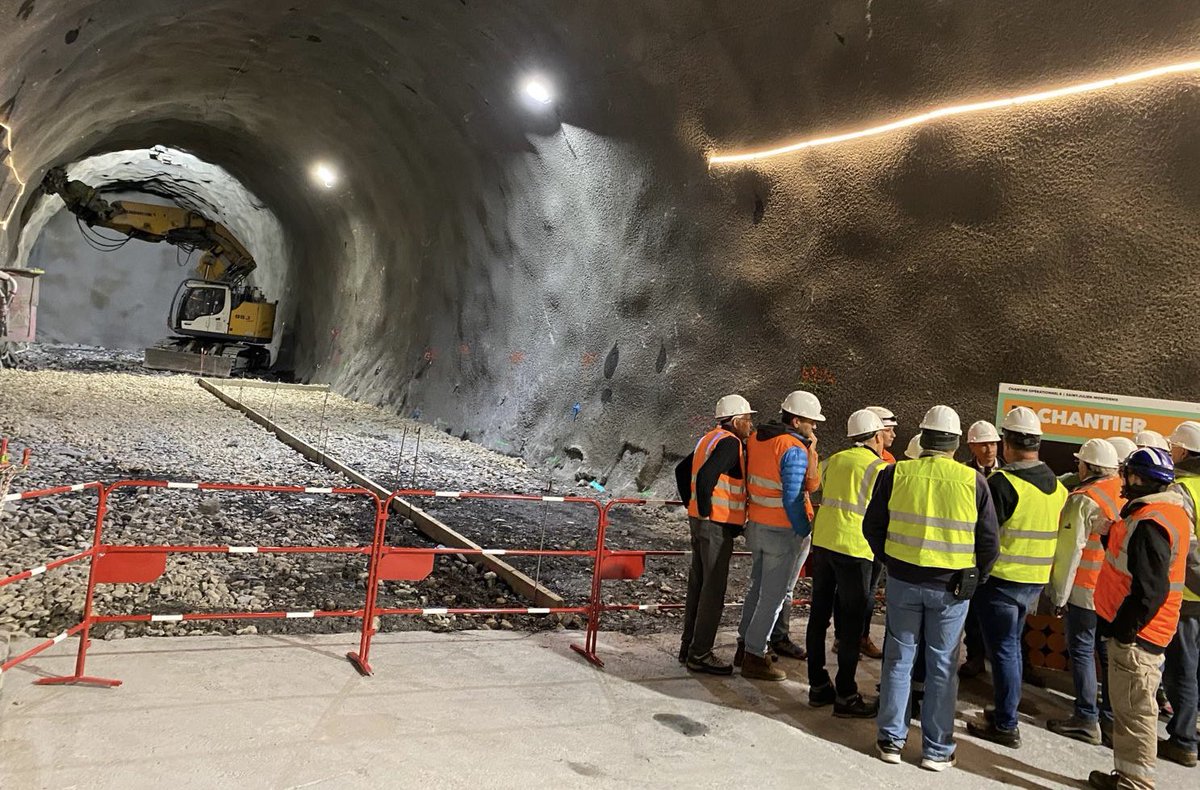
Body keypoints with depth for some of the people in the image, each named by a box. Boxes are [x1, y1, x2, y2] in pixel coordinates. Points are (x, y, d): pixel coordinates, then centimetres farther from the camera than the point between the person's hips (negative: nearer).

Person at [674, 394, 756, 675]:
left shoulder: (710, 439, 14)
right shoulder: (730, 443, -15)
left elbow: (681, 470, 21)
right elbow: (706, 476, -28)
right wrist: (705, 511, -17)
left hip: (699, 522, 10)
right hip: (717, 525, -10)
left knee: (698, 584, 15)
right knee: (713, 589, -3)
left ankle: (689, 647, 23)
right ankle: (700, 654, 3)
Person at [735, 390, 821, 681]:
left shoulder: (755, 439, 5)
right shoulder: (794, 449, -19)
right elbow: (792, 498, -21)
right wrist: (805, 533, -12)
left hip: (756, 525, 8)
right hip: (784, 532, -8)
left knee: (757, 589, 20)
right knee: (774, 596, 3)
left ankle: (745, 647, 30)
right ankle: (754, 658, 10)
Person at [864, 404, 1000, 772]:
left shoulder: (895, 474, -7)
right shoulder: (974, 481, -8)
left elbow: (872, 526, 2)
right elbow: (989, 542, -1)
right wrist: (976, 575, 14)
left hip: (903, 580, 1)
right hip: (952, 586, 0)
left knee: (899, 658, 13)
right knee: (942, 666, 10)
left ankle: (891, 739, 21)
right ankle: (936, 749, 20)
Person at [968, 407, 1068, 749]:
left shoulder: (1003, 482, -19)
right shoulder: (1057, 486, 5)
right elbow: (1056, 535, 14)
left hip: (1002, 578, -7)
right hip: (1036, 580, 8)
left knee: (1002, 649, 2)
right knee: (1013, 644, 20)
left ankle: (1005, 725, 9)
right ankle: (1006, 710, 32)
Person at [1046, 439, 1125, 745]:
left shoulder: (1084, 499, -16)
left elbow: (1070, 550, -17)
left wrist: (1060, 594, -10)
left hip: (1087, 590, -7)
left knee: (1082, 651, 3)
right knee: (1110, 652, 15)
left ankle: (1086, 719, 6)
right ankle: (1112, 717, 23)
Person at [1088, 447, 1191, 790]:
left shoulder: (1150, 523, -22)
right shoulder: (1172, 511, 11)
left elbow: (1150, 591, -25)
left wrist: (1122, 629, -18)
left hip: (1135, 634, -10)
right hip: (1133, 628, 10)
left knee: (1134, 710, -1)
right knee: (1129, 706, 18)